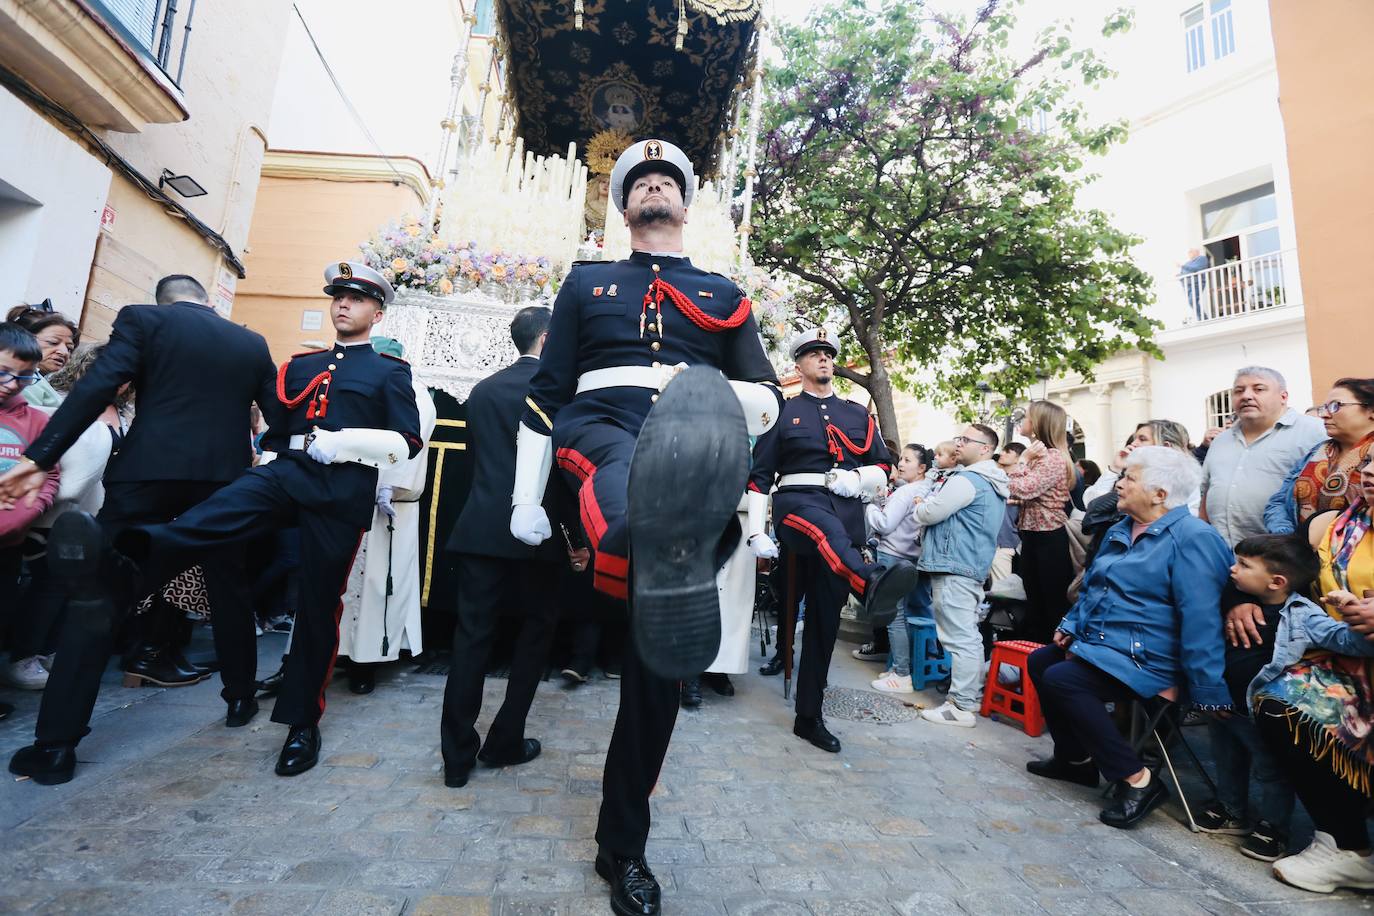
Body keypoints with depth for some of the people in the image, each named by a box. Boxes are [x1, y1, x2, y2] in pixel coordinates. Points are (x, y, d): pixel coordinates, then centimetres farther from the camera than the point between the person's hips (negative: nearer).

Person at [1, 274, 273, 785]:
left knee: (99, 599, 6)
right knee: (229, 592, 15)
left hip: (147, 474, -2)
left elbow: (96, 389, -10)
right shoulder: (253, 343, 11)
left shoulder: (143, 319, 3)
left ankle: (57, 744, 9)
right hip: (224, 478, 3)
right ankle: (240, 699, 27)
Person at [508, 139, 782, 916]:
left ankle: (625, 845, 16)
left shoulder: (724, 295, 23)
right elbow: (547, 394, 16)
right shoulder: (588, 282, 22)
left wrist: (719, 397, -10)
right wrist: (526, 500, 7)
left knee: (657, 655, -1)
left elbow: (769, 400, 14)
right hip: (600, 432, 0)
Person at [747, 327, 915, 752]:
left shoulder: (858, 414, 18)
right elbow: (760, 474, 4)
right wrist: (757, 532, -5)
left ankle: (809, 716, 14)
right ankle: (872, 583, -72)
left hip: (847, 514, 3)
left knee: (825, 616, 4)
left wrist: (858, 478, -7)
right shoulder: (783, 412, 8)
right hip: (797, 502, -3)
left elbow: (883, 467, 17)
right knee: (825, 526, -41)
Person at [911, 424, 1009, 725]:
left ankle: (963, 707, 0)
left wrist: (920, 506, 7)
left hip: (954, 569, -10)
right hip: (975, 568, 10)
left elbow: (928, 514, -13)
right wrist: (929, 505, 18)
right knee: (969, 636, 16)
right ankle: (973, 696, 26)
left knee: (959, 638, -6)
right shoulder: (994, 483, 18)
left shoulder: (967, 480, -15)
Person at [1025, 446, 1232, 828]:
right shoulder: (1121, 531, 11)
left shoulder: (1193, 538, -18)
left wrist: (1205, 693, -24)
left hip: (1143, 659, -10)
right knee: (1038, 662, 14)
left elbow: (1200, 618, -23)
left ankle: (1137, 780, -12)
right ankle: (1076, 758, 25)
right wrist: (1071, 626, 11)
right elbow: (1091, 585, 22)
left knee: (1060, 679, -26)